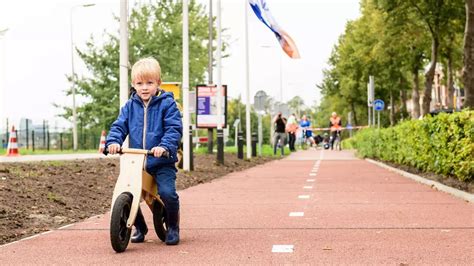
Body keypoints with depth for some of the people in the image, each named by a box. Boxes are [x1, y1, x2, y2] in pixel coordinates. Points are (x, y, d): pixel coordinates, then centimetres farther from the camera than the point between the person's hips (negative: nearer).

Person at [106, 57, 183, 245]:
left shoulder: (167, 103, -4)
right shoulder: (130, 106, 9)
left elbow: (174, 129, -11)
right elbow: (119, 126, 5)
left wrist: (164, 146, -28)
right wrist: (113, 141, -16)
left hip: (162, 161, -4)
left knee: (167, 193, -21)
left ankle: (173, 227, 7)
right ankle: (139, 228, 19)